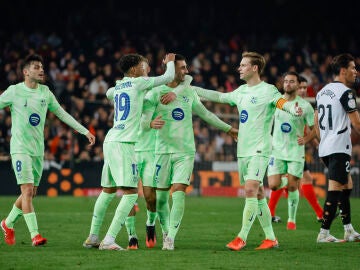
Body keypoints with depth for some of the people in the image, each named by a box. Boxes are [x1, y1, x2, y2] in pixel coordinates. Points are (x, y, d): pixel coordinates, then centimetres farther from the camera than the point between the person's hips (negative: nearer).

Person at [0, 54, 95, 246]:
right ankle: (35, 234, -16)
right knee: (27, 190, -15)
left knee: (31, 193, 9)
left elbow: (62, 113, 17)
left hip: (38, 150, 6)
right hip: (20, 149, -6)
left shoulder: (45, 92, 8)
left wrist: (85, 131, 15)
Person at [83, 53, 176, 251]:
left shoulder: (117, 86, 18)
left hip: (110, 141, 9)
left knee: (108, 191, 18)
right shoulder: (138, 83, -4)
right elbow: (168, 77, 3)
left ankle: (92, 237, 22)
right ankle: (108, 240, -18)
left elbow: (109, 93, 44)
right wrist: (170, 62, 24)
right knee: (130, 193, -10)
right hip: (124, 143, -9)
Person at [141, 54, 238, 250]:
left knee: (179, 191, -13)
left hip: (185, 151, 2)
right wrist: (151, 124, -32)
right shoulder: (156, 93, -3)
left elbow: (205, 114, 25)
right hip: (163, 150, -2)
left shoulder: (189, 92, 11)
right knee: (161, 195, 2)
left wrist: (228, 128, 31)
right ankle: (165, 231, 25)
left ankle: (171, 237, -13)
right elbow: (143, 120, -8)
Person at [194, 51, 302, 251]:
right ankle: (270, 238, 15)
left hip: (259, 150, -8)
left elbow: (282, 102, -25)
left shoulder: (267, 90, -8)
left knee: (251, 190, -16)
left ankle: (242, 238, -14)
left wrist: (293, 109, -47)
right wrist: (194, 90, 31)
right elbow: (219, 96, 29)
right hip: (242, 150, 8)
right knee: (258, 194, 9)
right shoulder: (241, 91, 15)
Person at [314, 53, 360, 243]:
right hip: (339, 148, -9)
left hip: (324, 148, 9)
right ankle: (324, 233, -10)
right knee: (335, 190, -8)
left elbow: (316, 123, 19)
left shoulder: (322, 92, 15)